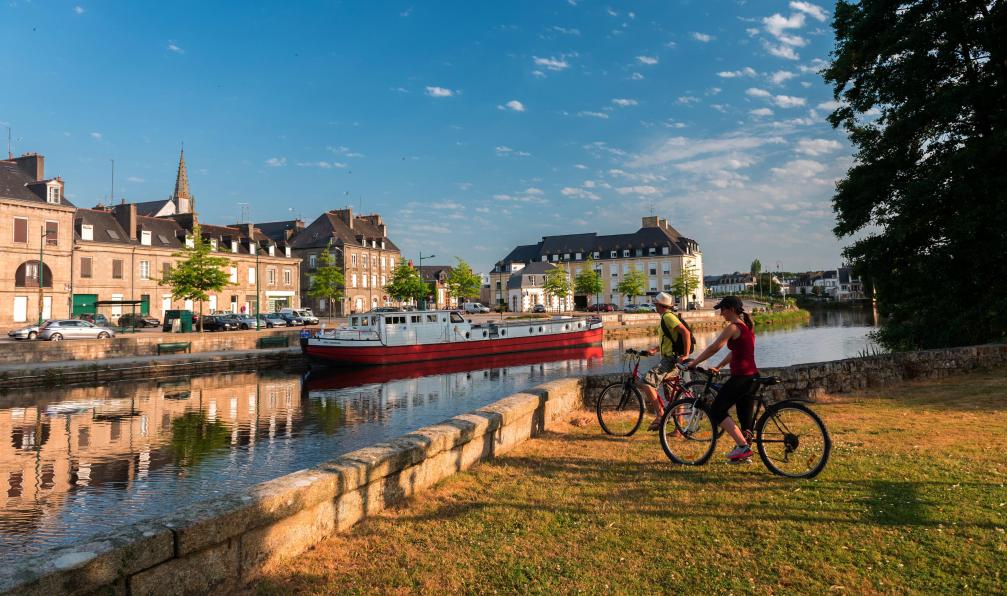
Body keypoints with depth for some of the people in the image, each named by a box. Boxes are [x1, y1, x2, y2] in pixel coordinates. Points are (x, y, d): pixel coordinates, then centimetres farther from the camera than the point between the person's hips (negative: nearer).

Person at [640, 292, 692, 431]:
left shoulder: (668, 317, -14)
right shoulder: (666, 317, 18)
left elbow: (685, 332, -25)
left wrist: (685, 354, -25)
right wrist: (655, 350, 15)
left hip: (670, 359, -11)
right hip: (671, 358, 11)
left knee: (647, 383, -18)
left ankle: (660, 416, -17)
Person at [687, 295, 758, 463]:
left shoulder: (733, 327, -13)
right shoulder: (747, 326, 16)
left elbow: (714, 348, -15)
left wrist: (694, 363, -7)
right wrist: (718, 367, 21)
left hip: (740, 377, -10)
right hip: (752, 376, 10)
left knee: (717, 412, -3)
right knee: (746, 416, 14)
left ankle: (743, 446, -8)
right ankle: (745, 451, 20)